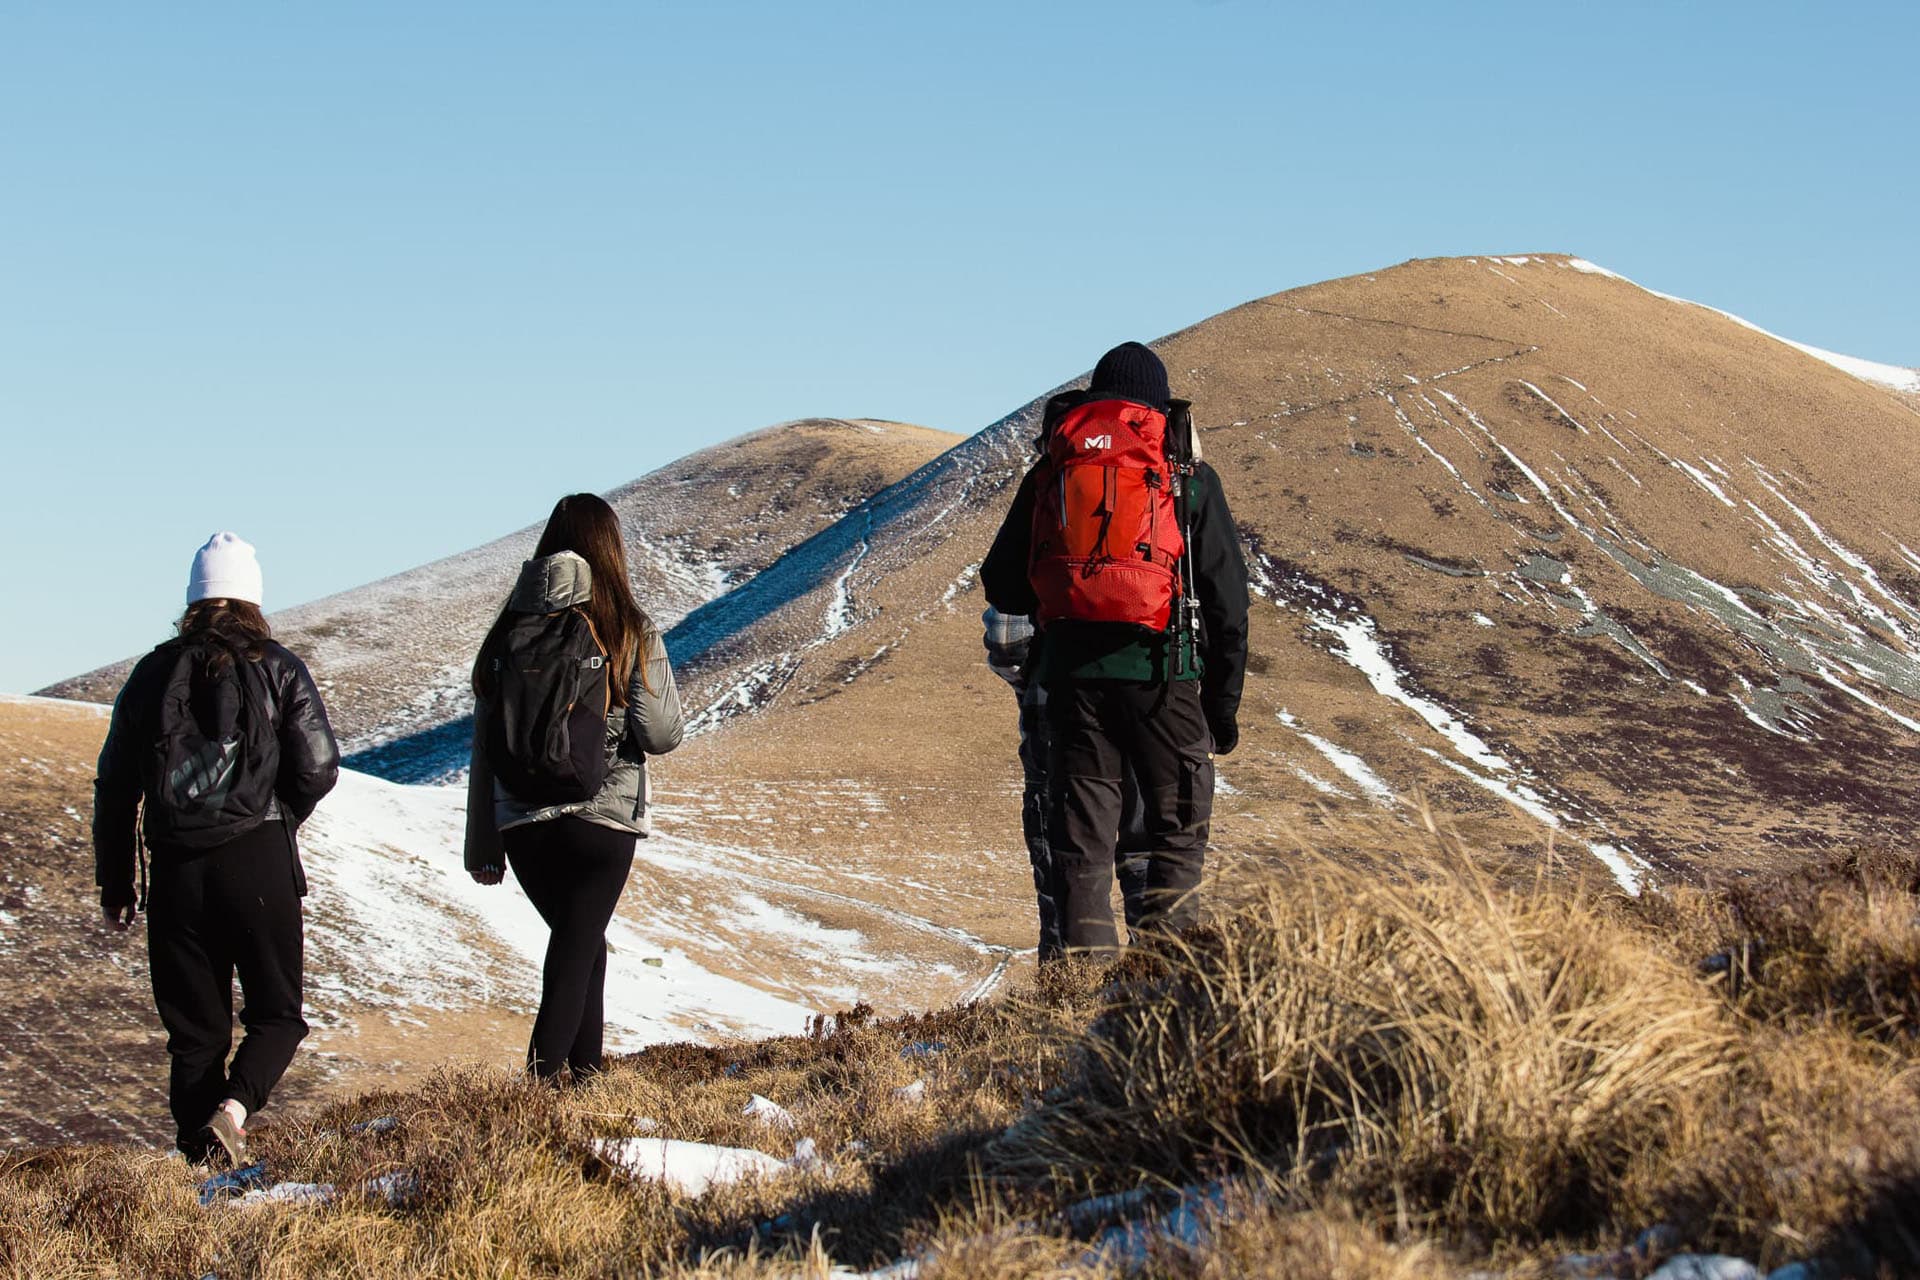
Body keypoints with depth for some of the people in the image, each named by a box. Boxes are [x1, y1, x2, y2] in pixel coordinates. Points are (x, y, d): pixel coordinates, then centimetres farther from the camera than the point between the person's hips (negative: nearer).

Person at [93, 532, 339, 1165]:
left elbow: (115, 785, 9)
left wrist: (115, 884, 15)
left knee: (194, 1027, 9)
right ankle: (234, 1106, -18)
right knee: (277, 1012, 8)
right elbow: (318, 768, -4)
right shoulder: (278, 669, 3)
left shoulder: (154, 672, 9)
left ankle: (202, 1157, 4)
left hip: (177, 868, 2)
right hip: (259, 862, -2)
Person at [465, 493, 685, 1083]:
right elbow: (660, 735, -8)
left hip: (522, 828, 4)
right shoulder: (630, 635, -7)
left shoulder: (511, 633, 1)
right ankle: (546, 1078, -11)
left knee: (580, 945, 24)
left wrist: (482, 846, 10)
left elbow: (485, 746, 3)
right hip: (600, 822, -3)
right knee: (576, 953, 4)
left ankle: (585, 1070, 28)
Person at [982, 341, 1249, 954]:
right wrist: (1224, 703, 11)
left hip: (1071, 672, 2)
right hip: (1161, 672, -2)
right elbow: (1227, 599, 5)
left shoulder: (1049, 471, 12)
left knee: (1081, 847, 6)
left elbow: (1001, 586, 13)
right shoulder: (1188, 476, 6)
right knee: (1178, 835, 8)